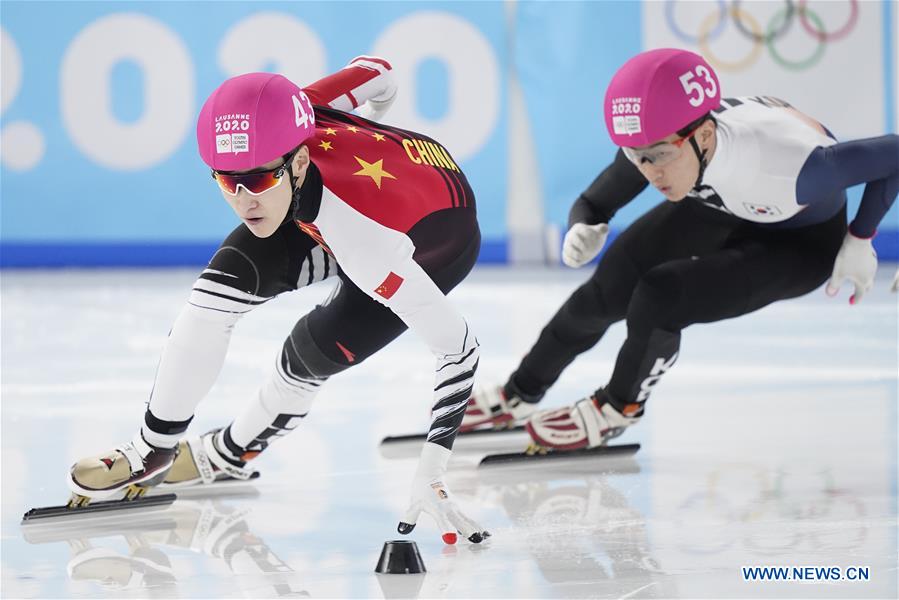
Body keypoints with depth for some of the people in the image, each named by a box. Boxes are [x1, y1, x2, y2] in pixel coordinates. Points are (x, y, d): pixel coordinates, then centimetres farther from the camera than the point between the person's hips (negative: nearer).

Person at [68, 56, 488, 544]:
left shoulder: (361, 235, -45)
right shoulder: (273, 127, -31)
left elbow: (458, 347, -40)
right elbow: (376, 72, -11)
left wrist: (430, 473, -40)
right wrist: (372, 132, 13)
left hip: (437, 243, -5)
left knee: (314, 350, -14)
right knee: (225, 284, -13)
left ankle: (229, 454, 18)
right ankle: (153, 450, 1)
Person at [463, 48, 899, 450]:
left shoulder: (785, 166, -45)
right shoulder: (659, 141, -29)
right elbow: (595, 203, -11)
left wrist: (859, 240, -22)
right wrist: (585, 228, -34)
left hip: (801, 243, -5)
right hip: (719, 207, 5)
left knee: (657, 300, -22)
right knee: (605, 295, 1)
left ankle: (618, 409, 8)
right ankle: (518, 397, 27)